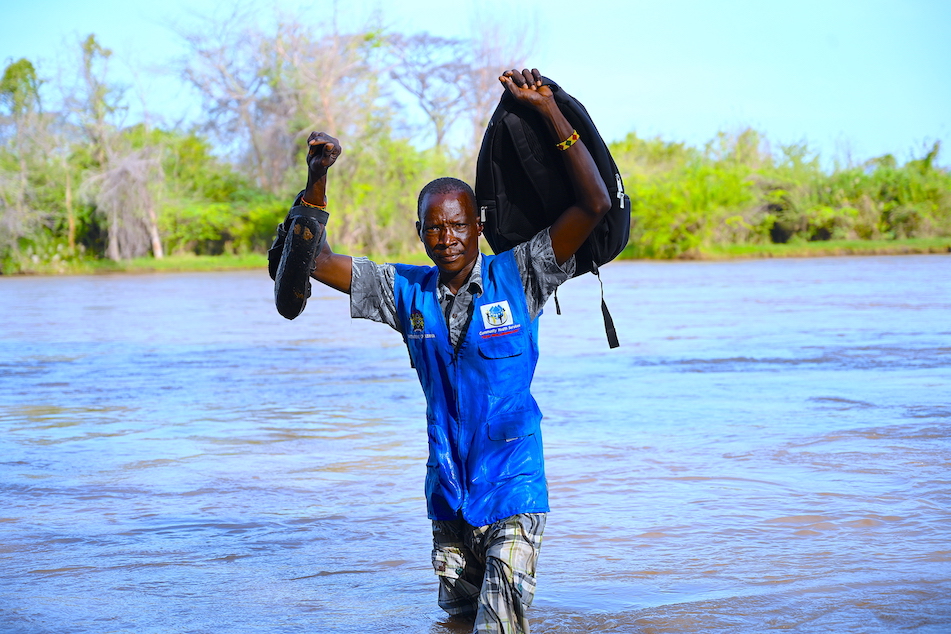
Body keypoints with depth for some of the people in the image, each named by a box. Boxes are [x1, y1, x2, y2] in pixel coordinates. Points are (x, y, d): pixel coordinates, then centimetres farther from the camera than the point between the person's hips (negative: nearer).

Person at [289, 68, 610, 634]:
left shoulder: (516, 279, -9)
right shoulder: (406, 292, 1)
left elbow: (594, 205, -17)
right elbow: (317, 260, 3)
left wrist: (550, 111, -22)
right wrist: (318, 177, -10)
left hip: (512, 491, -4)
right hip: (448, 495, 4)